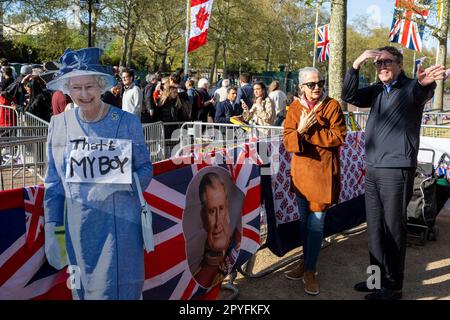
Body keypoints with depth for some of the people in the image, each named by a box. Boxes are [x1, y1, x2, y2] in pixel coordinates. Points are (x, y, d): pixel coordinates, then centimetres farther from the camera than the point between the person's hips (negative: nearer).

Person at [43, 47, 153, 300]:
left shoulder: (128, 122, -7)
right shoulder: (59, 125, 0)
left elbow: (145, 168, 0)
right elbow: (54, 183, 6)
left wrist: (115, 184, -19)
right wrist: (51, 231, 3)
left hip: (121, 224, -2)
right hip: (78, 228, 3)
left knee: (120, 291, 4)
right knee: (83, 290, 16)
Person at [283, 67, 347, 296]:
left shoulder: (332, 106, -4)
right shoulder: (294, 108, 4)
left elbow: (338, 137, -13)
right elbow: (288, 142, -2)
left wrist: (309, 131, -16)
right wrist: (300, 130, -21)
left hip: (323, 171, -4)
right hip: (301, 170, 4)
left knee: (316, 222, -4)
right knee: (304, 220, 14)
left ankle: (310, 270, 7)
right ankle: (307, 260, 31)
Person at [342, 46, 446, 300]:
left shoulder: (410, 88, -5)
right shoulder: (377, 91, 13)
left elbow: (422, 93, -27)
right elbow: (350, 96, 3)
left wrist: (425, 83, -51)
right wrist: (356, 65, -10)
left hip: (397, 170, -6)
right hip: (372, 169, 6)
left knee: (393, 229, 1)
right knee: (375, 227, 12)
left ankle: (393, 286, 13)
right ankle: (378, 277, 26)